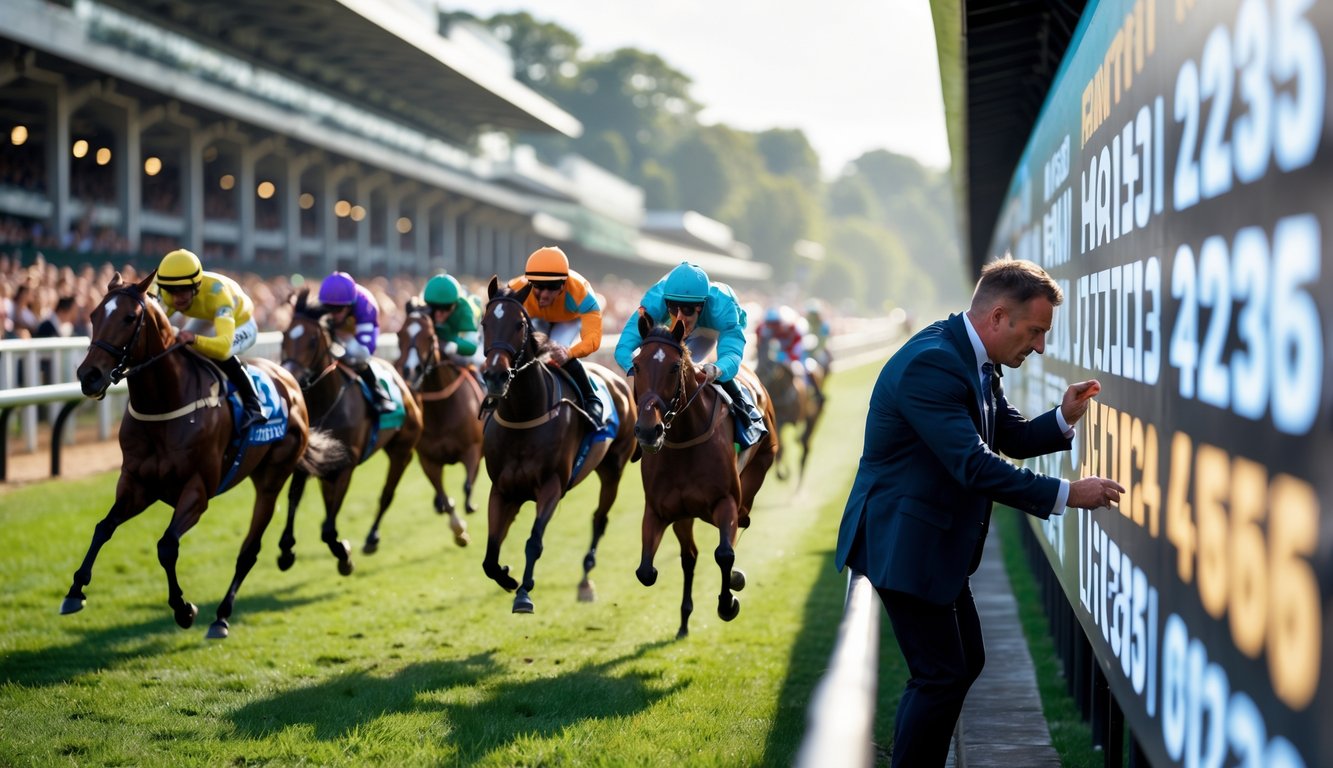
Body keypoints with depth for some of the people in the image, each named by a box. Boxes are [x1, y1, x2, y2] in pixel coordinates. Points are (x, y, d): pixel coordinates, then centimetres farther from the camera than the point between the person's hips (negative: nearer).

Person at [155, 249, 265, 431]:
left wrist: (194, 339, -77)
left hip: (240, 324, -6)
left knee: (219, 353, -34)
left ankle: (253, 405, -20)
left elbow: (224, 345, -58)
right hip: (205, 321, 6)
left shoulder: (217, 292, -46)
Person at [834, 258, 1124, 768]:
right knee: (942, 676, -5)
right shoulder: (930, 363, -26)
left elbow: (1013, 438, 14)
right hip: (903, 543, -10)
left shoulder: (976, 360, 6)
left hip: (937, 541, 11)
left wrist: (1064, 418, -5)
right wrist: (1065, 495, -29)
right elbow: (974, 465, -31)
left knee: (966, 661, 18)